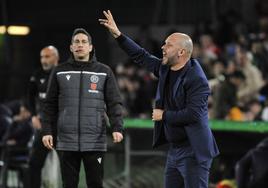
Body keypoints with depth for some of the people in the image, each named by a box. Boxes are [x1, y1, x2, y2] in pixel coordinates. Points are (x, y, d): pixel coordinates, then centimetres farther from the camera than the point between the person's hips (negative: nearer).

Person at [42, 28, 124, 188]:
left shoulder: (104, 72, 5)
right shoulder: (59, 72, 8)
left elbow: (114, 103, 1)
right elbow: (51, 105, 10)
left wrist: (117, 128, -12)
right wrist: (47, 131, 2)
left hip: (95, 142, -1)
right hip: (67, 141, 1)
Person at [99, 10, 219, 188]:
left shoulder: (197, 79, -17)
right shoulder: (165, 69, 8)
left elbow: (193, 114, -25)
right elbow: (142, 56, 21)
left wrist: (163, 115, -13)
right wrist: (118, 34, 17)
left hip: (193, 151, -9)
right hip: (174, 149, 9)